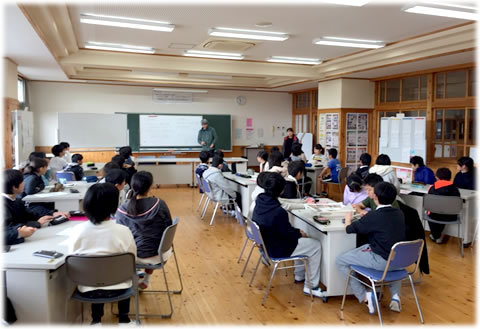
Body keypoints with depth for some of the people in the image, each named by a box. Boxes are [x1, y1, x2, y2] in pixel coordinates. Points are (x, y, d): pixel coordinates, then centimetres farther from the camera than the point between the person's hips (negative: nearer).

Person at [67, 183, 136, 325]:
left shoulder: (78, 230, -14)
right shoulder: (123, 231, -19)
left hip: (87, 290, 2)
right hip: (117, 288, -2)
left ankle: (96, 318, 36)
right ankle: (123, 317, 37)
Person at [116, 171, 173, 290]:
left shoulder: (122, 210, -17)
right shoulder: (160, 204, -17)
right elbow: (168, 228, -5)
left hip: (136, 256, 0)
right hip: (159, 255, 0)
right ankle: (146, 280, 43)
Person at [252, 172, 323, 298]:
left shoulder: (260, 201, -8)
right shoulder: (279, 212, -33)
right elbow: (287, 234, -19)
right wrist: (299, 232, -3)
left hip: (265, 243, 9)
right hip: (277, 250, -9)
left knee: (302, 240, 28)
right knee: (316, 246, 3)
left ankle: (299, 275, 38)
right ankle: (311, 286, 11)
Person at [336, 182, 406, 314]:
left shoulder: (373, 216, -17)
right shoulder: (399, 213, 2)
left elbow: (348, 229, -6)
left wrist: (348, 218, 14)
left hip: (381, 261, -6)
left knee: (341, 261, 5)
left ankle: (365, 297, -1)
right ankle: (395, 295, 25)